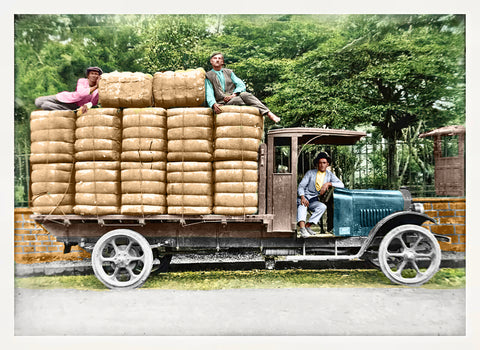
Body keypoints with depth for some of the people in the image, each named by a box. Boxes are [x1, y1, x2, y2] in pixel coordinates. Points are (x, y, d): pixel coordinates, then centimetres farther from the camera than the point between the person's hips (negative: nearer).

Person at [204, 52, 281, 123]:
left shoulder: (229, 72, 21)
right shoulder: (208, 76, 12)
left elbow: (241, 85, 8)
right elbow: (209, 94, -1)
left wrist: (233, 95, -12)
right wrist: (214, 104, -23)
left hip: (234, 97, 2)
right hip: (222, 103, -2)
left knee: (244, 94, -32)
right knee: (237, 100, -34)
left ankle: (269, 113, -42)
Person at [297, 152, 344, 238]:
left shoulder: (330, 175, 12)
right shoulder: (310, 173, 6)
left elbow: (341, 185, -1)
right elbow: (301, 186, -3)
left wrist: (328, 184, -17)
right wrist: (302, 197, -24)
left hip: (314, 201, 2)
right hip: (304, 197, -2)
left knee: (323, 207, -30)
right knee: (302, 204, -37)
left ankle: (307, 226, -29)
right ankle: (302, 227, -52)